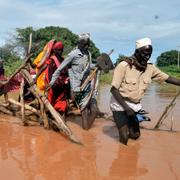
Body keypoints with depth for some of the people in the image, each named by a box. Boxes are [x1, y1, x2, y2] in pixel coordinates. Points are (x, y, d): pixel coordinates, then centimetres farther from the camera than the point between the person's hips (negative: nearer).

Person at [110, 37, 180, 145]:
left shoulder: (151, 68, -4)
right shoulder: (124, 66, -20)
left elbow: (167, 78, 5)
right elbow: (114, 89, -19)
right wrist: (126, 108, -23)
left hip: (135, 106, 6)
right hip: (120, 104, -5)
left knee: (135, 135, 11)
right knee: (125, 136, -7)